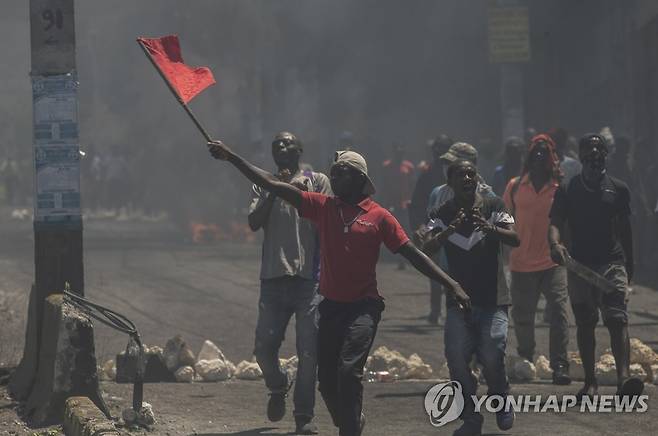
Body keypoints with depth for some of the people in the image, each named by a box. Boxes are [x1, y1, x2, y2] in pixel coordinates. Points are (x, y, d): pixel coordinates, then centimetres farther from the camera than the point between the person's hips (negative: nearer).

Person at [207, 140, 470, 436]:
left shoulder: (379, 217, -4)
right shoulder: (323, 206, 4)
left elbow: (412, 254, -1)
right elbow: (272, 185, 1)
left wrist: (451, 284, -7)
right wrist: (231, 157, -5)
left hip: (363, 307, -4)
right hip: (331, 306, 4)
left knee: (349, 370, -21)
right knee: (326, 379, 9)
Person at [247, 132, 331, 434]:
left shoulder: (317, 182, 9)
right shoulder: (264, 186, 14)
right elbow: (254, 222, 0)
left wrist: (304, 195, -11)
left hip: (308, 276, -2)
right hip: (273, 277, 2)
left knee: (308, 349, -5)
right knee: (264, 346, -2)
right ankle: (278, 387, 28)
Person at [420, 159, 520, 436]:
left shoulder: (493, 207, -2)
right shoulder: (442, 215, 2)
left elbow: (515, 239, -15)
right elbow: (426, 249, -14)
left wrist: (489, 228, -35)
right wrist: (451, 229, -31)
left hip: (492, 301, -2)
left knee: (492, 357, -14)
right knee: (456, 359, -9)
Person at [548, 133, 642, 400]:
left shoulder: (618, 189, 8)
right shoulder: (567, 191, 5)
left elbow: (625, 229, 16)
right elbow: (555, 222, -4)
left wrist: (629, 265, 19)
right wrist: (555, 243, -26)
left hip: (612, 261, -1)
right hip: (580, 263, 1)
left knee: (617, 320, -15)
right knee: (585, 323, 8)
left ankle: (624, 378, -29)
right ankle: (590, 382, 17)